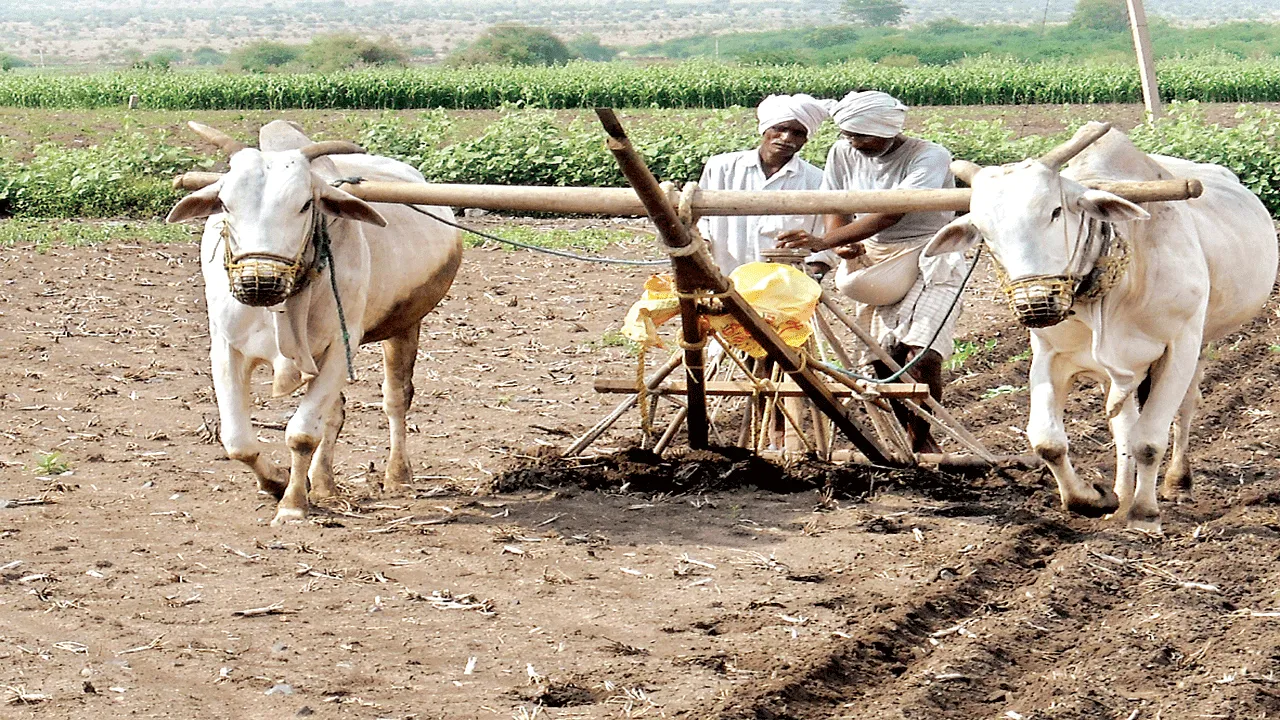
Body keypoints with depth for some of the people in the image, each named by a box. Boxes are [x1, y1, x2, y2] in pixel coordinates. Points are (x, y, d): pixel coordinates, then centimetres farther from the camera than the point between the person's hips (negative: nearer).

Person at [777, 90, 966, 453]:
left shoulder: (929, 157, -16)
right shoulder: (843, 154, 3)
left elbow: (892, 213, -27)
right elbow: (836, 208, 12)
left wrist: (824, 242, -35)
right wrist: (843, 244, -14)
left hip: (929, 262, -5)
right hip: (874, 265, 5)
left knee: (921, 356, -21)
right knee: (885, 362, -3)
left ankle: (922, 439, 0)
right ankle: (911, 437, 16)